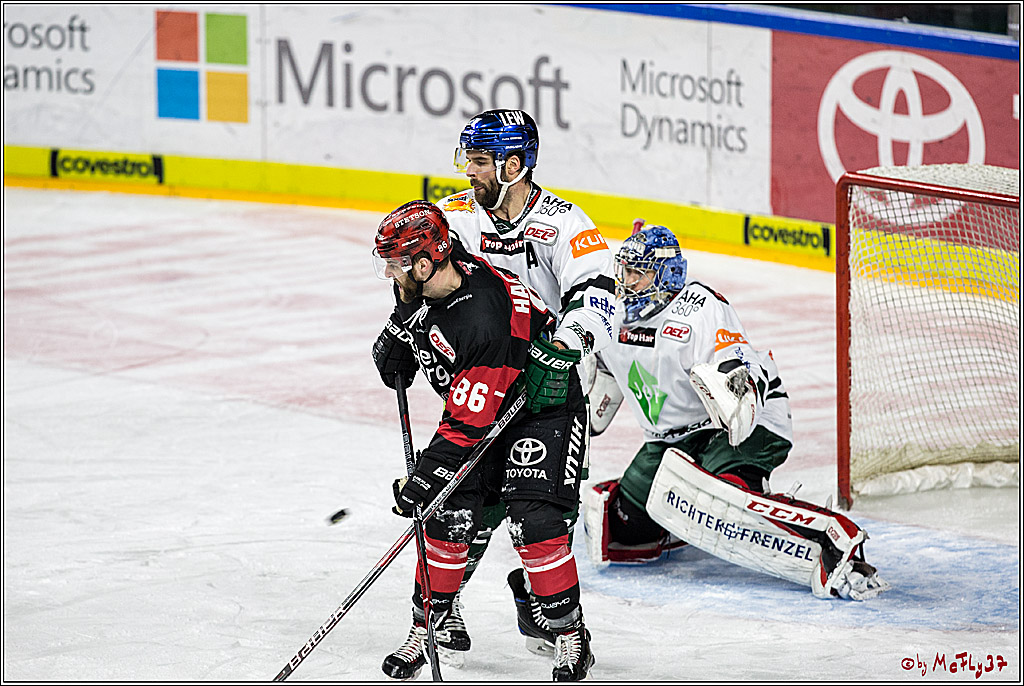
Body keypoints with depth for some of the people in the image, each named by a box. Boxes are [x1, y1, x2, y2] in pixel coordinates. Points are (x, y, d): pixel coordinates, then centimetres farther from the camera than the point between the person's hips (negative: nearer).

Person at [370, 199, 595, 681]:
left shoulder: (485, 323, -38)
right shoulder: (422, 283, -13)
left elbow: (467, 425, -34)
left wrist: (421, 481, -28)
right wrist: (395, 342, -7)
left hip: (544, 406, -8)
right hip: (474, 404, 8)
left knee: (532, 522, -19)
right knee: (448, 515, -4)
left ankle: (570, 639, -6)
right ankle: (427, 627, 8)